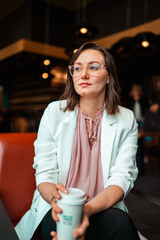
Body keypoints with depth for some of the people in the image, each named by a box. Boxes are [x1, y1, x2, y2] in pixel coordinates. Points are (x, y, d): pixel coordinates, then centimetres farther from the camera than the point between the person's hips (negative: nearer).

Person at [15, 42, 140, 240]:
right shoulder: (54, 112, -4)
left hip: (104, 209, 2)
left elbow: (121, 179, -9)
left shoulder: (126, 120, -1)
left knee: (119, 222, -31)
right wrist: (55, 196, -31)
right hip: (57, 209, -1)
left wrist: (88, 209, -29)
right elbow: (44, 173, -6)